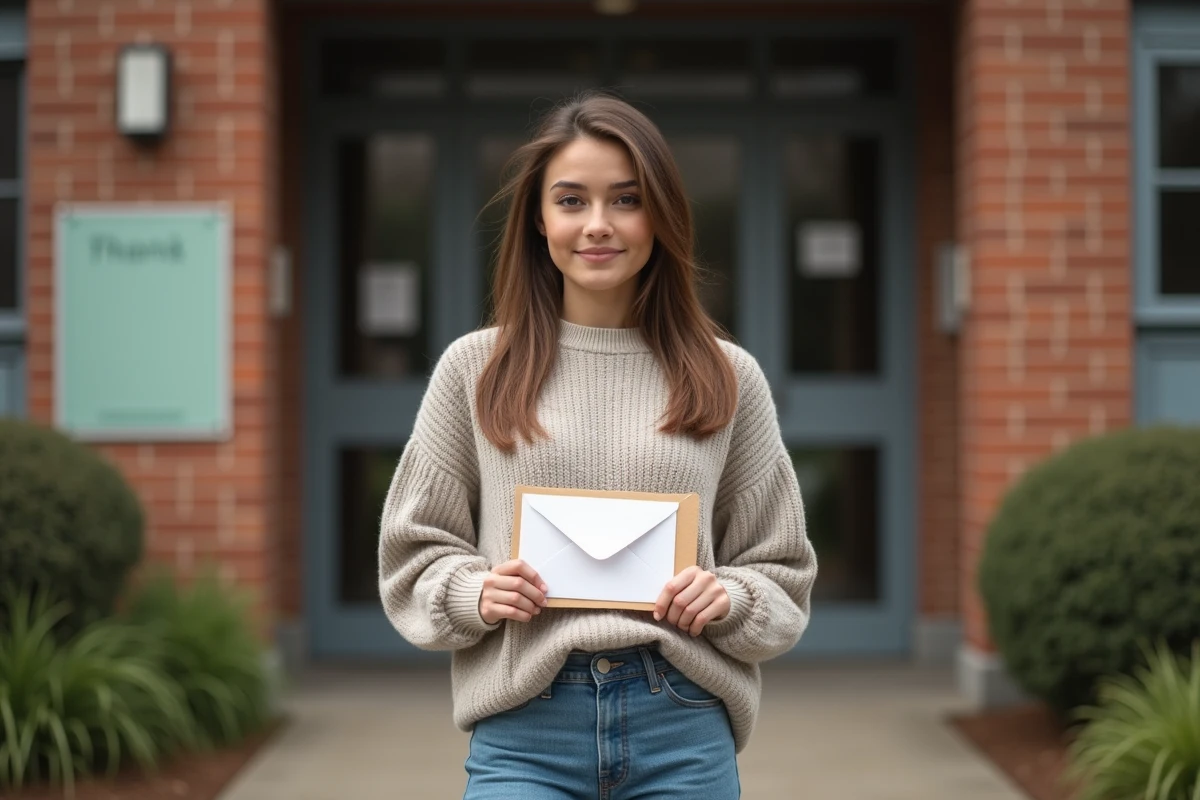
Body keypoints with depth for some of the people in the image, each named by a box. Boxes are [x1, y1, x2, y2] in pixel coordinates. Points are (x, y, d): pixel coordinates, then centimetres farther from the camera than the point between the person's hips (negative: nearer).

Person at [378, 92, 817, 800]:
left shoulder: (729, 377, 6)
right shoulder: (473, 368, 6)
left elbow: (782, 571, 12)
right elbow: (413, 555, 10)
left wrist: (732, 601, -8)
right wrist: (472, 595, -9)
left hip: (684, 735, 1)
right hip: (523, 730, -1)